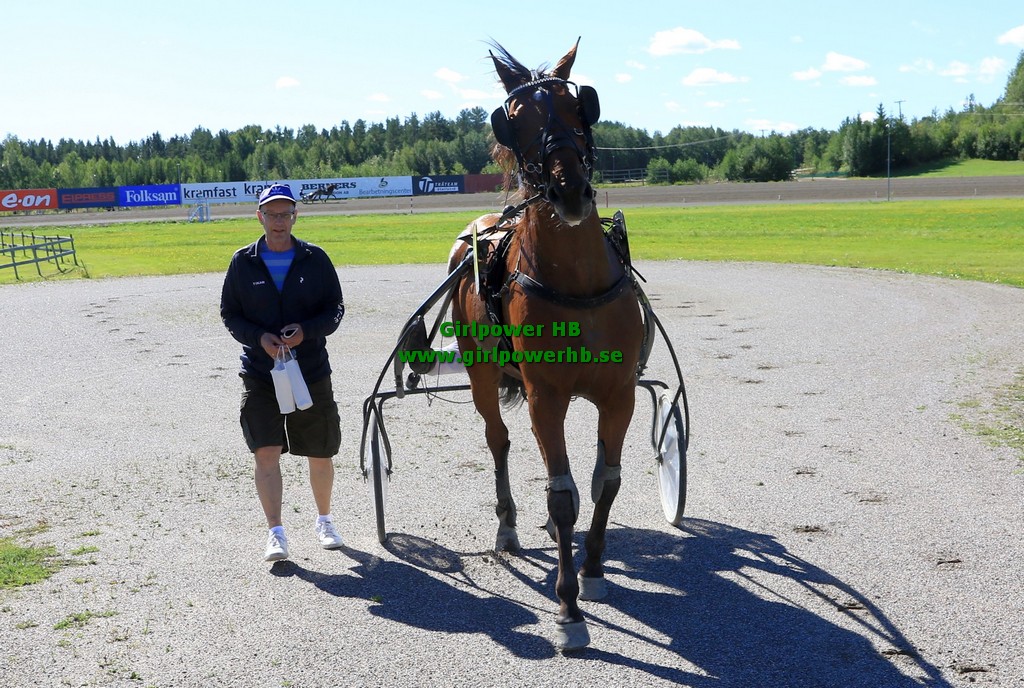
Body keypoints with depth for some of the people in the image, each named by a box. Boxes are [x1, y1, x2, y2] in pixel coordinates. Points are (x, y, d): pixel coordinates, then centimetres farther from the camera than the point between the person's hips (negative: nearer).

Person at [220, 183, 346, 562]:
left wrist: (306, 331, -16)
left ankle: (324, 520, 32)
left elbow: (335, 309, 3)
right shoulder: (243, 262, 3)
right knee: (266, 453, -9)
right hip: (260, 372, 0)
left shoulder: (315, 258, 1)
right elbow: (229, 313, 5)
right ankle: (275, 533, -1)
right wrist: (259, 337, -13)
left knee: (320, 454, 10)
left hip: (311, 370, 0)